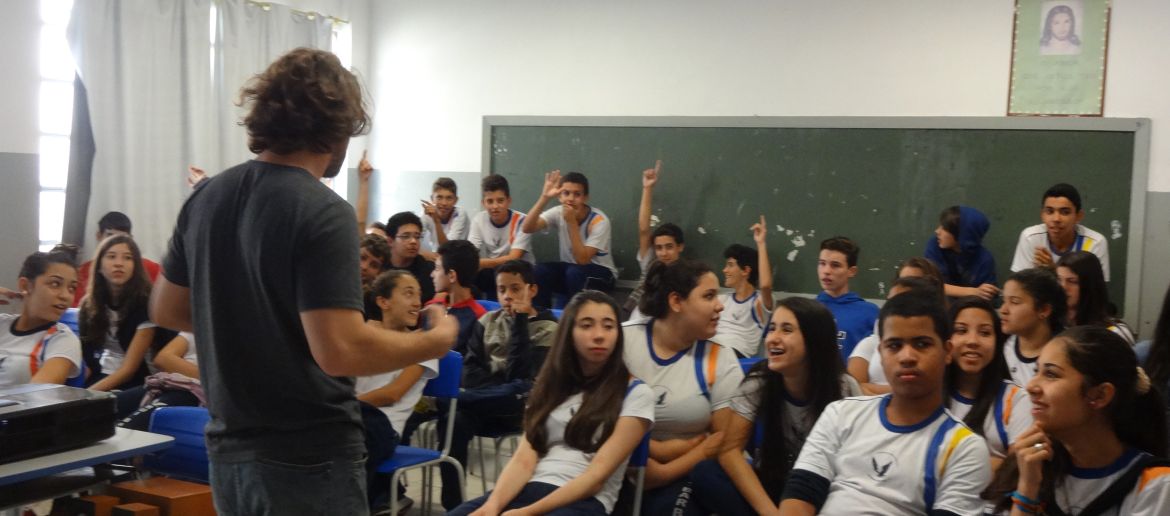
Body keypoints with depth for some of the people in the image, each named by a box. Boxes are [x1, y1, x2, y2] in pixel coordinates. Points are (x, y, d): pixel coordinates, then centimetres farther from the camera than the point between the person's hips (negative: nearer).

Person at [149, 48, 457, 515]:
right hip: (308, 457, -7)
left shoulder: (206, 197, 3)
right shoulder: (323, 212, -20)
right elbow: (340, 350, -26)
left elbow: (166, 310, 13)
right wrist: (436, 340, -12)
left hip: (228, 450, 7)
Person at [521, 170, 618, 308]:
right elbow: (527, 228, -26)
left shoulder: (599, 221, -22)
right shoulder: (558, 213, -10)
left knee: (575, 273, -35)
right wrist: (544, 198, -35)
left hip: (601, 273, -4)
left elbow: (582, 259, -29)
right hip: (570, 269, 4)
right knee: (540, 271, -24)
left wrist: (572, 221, -33)